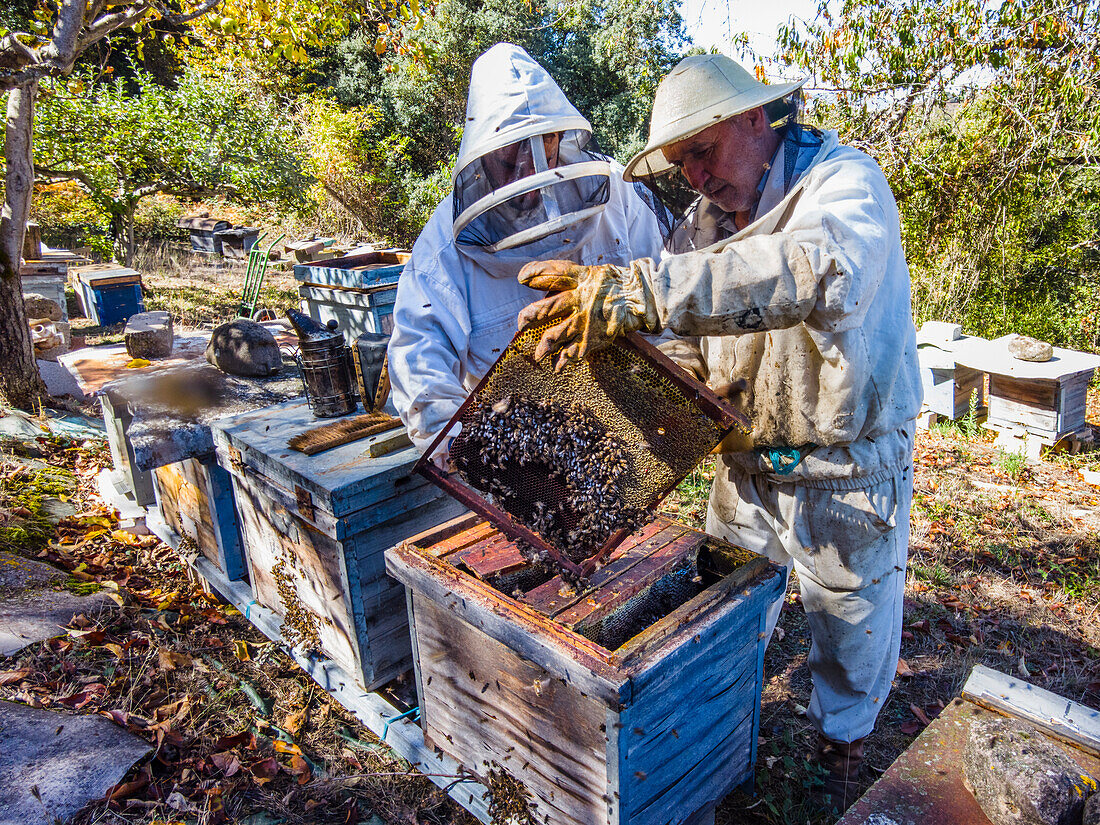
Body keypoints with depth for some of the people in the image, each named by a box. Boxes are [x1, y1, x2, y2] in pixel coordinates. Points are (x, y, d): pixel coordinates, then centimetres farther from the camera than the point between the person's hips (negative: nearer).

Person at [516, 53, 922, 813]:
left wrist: (642, 292, -54)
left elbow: (822, 269, -45)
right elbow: (689, 350, 3)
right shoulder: (700, 229, 1)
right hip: (748, 462, 5)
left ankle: (842, 744, 45)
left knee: (853, 630, 16)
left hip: (850, 473, -5)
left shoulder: (845, 181, -20)